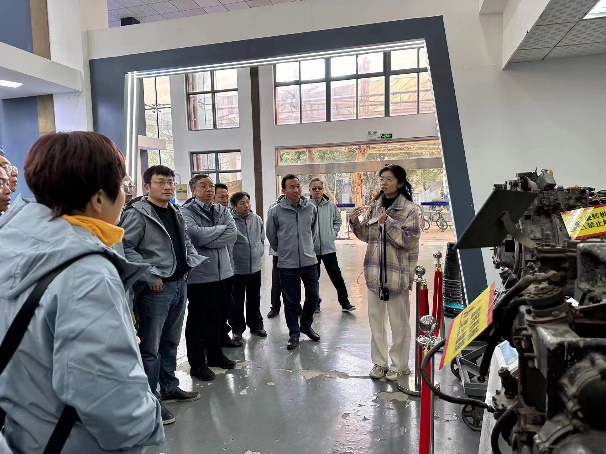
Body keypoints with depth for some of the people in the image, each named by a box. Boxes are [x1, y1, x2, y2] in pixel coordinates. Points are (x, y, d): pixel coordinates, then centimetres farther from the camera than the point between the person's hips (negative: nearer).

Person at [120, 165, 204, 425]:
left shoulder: (175, 213, 13)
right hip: (155, 288, -8)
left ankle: (169, 388, 35)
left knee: (171, 342, 20)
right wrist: (150, 275, -21)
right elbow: (125, 248, -19)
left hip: (179, 284, 8)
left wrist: (194, 261, 7)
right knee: (151, 347, 2)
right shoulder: (137, 213, -12)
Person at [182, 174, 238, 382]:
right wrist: (221, 228, -10)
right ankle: (197, 363, 21)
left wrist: (206, 241, -17)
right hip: (199, 274, -5)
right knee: (197, 320, 7)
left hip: (223, 272, 6)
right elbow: (196, 236, -24)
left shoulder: (223, 210, 8)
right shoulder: (186, 211, -7)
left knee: (219, 317, 17)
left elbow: (233, 235, -8)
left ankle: (215, 354, 36)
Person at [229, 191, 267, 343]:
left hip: (255, 266, 5)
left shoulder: (257, 219, 1)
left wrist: (259, 253, 11)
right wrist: (232, 257, -7)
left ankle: (256, 324, 33)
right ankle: (237, 328, 22)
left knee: (255, 299, 17)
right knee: (237, 301, 7)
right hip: (236, 268, -4)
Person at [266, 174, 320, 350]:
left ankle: (306, 325, 37)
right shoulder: (276, 211, -10)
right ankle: (294, 332, 26)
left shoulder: (311, 208, -2)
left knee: (313, 296, 12)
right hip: (287, 264, -3)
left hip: (309, 261, 3)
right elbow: (271, 236, 4)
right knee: (291, 301, 7)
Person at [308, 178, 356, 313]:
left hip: (328, 247, 1)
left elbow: (338, 221, 13)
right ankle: (315, 302, 29)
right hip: (311, 248, -1)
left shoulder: (331, 205, -2)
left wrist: (334, 233, 3)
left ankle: (345, 302, 18)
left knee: (336, 276, 7)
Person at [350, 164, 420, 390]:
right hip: (374, 271, 6)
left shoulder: (409, 209, -8)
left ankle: (399, 366, 22)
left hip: (396, 273, -6)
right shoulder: (375, 206, 8)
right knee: (375, 318, 14)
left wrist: (387, 223, -22)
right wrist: (356, 222, -4)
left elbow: (408, 241, -14)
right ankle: (379, 362, 29)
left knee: (398, 322, 5)